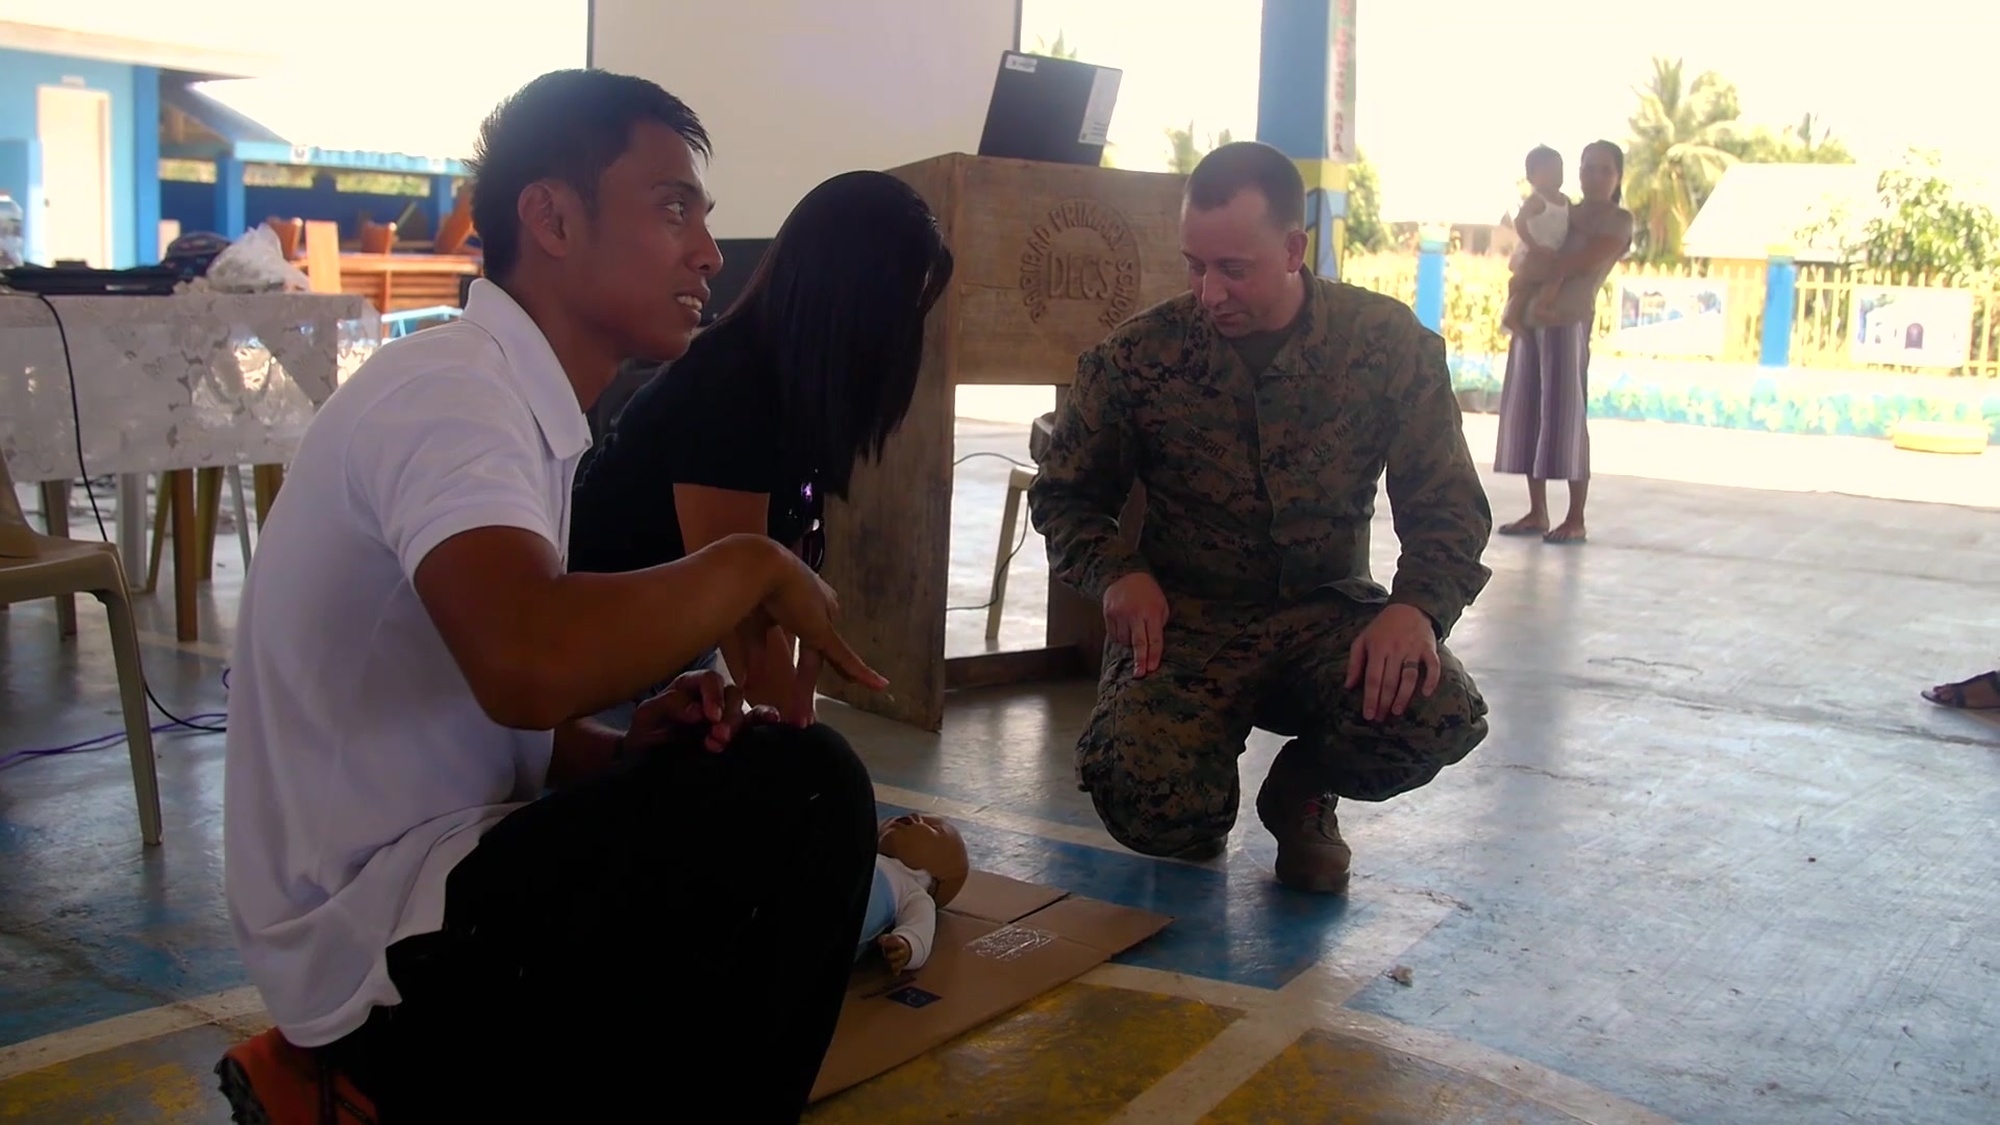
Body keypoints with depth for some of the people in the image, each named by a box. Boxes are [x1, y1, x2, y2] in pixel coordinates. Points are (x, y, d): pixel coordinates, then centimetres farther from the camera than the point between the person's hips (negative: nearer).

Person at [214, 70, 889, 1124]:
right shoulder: (448, 388, -18)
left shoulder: (524, 408, 13)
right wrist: (756, 567, -21)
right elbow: (530, 664, -38)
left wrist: (628, 748, -6)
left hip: (418, 902, 10)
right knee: (798, 789, -21)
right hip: (385, 947, -10)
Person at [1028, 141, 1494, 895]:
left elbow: (1447, 504, -1)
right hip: (1185, 617, -1)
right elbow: (1064, 494, 8)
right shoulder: (1141, 355, -5)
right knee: (1146, 803, -30)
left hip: (1325, 609, 2)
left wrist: (1417, 605, -22)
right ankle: (1203, 804, 13)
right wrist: (1117, 572, -14)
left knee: (1442, 717, -30)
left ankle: (1301, 791, 7)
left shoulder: (1389, 343, -5)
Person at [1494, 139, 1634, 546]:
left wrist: (1536, 268, -7)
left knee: (1567, 416, -7)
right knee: (1526, 413, 5)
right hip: (1531, 320, 7)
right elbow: (1530, 258, 11)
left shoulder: (1619, 220, 2)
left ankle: (1576, 519, -3)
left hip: (1569, 323, -6)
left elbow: (1581, 263, -13)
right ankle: (1537, 512, 13)